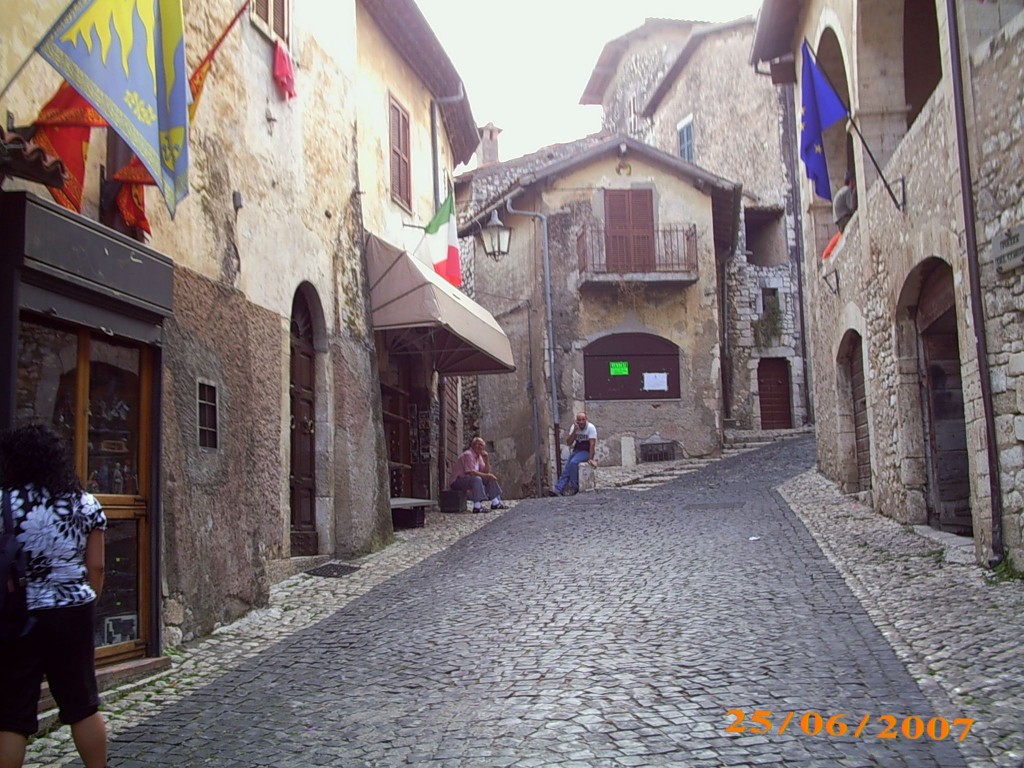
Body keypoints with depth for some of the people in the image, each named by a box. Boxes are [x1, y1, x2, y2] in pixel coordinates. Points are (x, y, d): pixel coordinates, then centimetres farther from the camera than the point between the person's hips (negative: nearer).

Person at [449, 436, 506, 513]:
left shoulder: (479, 456, 11)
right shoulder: (468, 454, -19)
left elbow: (486, 472, 10)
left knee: (490, 478, 7)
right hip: (457, 482, -10)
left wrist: (486, 459, -5)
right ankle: (477, 507, -38)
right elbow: (471, 473, -26)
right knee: (477, 479, -36)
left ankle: (495, 503, 9)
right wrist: (487, 475, -21)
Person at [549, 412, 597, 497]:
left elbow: (592, 444, -19)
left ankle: (574, 488, -22)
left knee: (573, 462, -31)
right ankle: (558, 489, -24)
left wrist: (590, 459, -27)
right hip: (576, 451, 5)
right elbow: (568, 443, -4)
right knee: (566, 469, -16)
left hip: (586, 451, -5)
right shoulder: (574, 427, 3)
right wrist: (575, 431, -16)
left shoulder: (591, 427, -13)